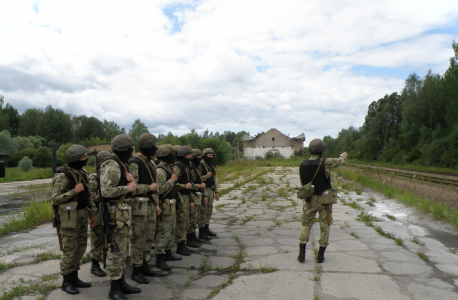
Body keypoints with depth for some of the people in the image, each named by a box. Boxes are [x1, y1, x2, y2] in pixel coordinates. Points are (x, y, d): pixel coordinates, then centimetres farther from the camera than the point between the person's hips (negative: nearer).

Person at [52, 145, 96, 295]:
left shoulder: (82, 173, 10)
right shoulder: (62, 176, -14)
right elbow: (55, 199, -17)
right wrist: (74, 191, -23)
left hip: (82, 214, 8)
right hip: (69, 216, -8)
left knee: (81, 247, 12)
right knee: (70, 249, -1)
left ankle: (74, 278, 25)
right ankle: (66, 282, 14)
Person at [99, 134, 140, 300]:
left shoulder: (122, 164, 15)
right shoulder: (111, 165, -17)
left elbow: (130, 187, 18)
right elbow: (106, 191, -27)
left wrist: (131, 181, -4)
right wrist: (128, 188, -16)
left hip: (124, 210, 10)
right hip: (115, 212, -10)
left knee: (123, 249, 17)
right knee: (116, 250, -2)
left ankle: (122, 283, 29)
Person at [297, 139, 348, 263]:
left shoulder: (303, 165, -4)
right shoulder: (325, 163, -16)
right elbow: (339, 161, 4)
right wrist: (343, 155, 26)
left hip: (310, 199, 3)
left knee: (306, 225, 13)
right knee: (325, 227, 11)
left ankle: (302, 254, 9)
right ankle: (321, 255, 17)